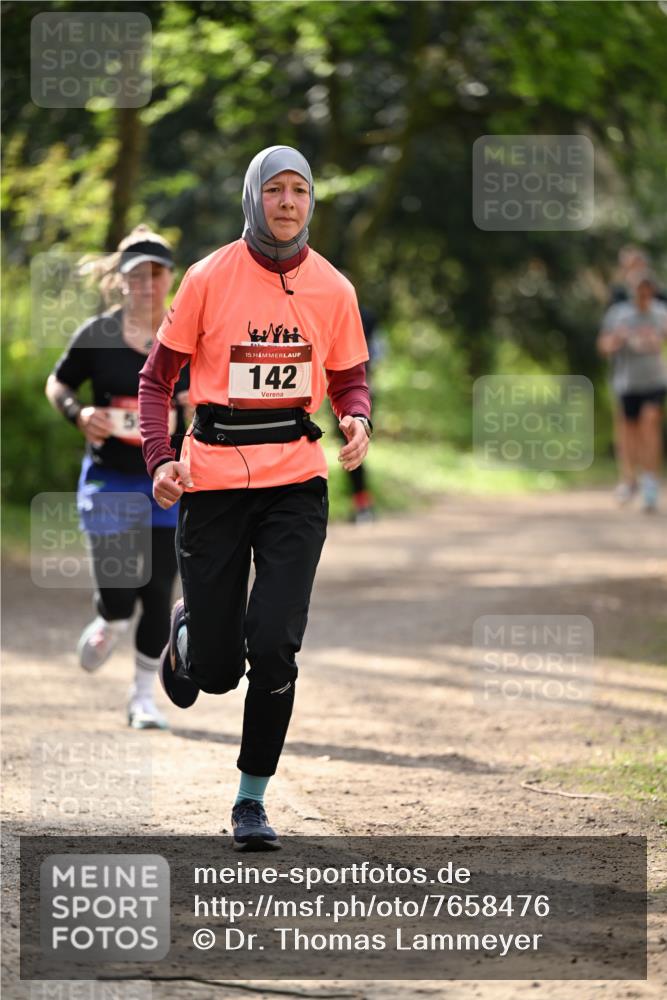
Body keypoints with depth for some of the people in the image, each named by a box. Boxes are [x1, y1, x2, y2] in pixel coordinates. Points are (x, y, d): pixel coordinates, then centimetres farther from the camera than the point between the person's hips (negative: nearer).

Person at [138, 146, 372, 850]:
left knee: (273, 647, -12)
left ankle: (252, 799, 4)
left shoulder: (332, 289, 4)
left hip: (294, 480, 1)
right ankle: (187, 630, 39)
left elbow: (350, 380, 16)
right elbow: (158, 375, 4)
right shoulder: (209, 278, -3)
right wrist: (159, 460, -10)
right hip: (213, 477, -1)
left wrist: (358, 423, -8)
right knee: (214, 670, 0)